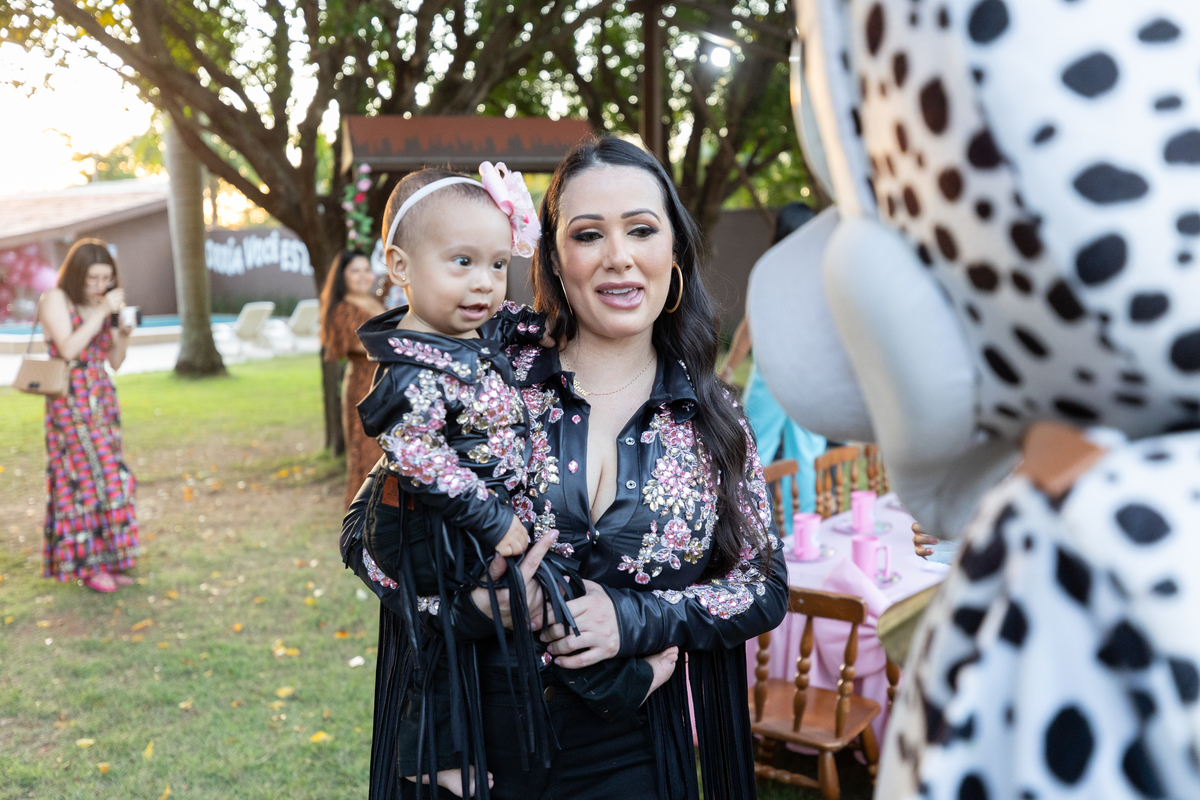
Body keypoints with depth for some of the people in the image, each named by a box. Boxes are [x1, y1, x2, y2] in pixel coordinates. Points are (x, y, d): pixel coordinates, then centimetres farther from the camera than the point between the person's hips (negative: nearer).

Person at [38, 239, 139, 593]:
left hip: (102, 401, 6)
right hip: (71, 402, -6)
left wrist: (124, 334, -5)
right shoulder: (56, 299, -5)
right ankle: (88, 564, -2)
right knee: (87, 477, -9)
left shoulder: (102, 304, 12)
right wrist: (102, 312, -20)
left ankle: (106, 559, 12)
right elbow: (68, 349, -19)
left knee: (109, 478, 5)